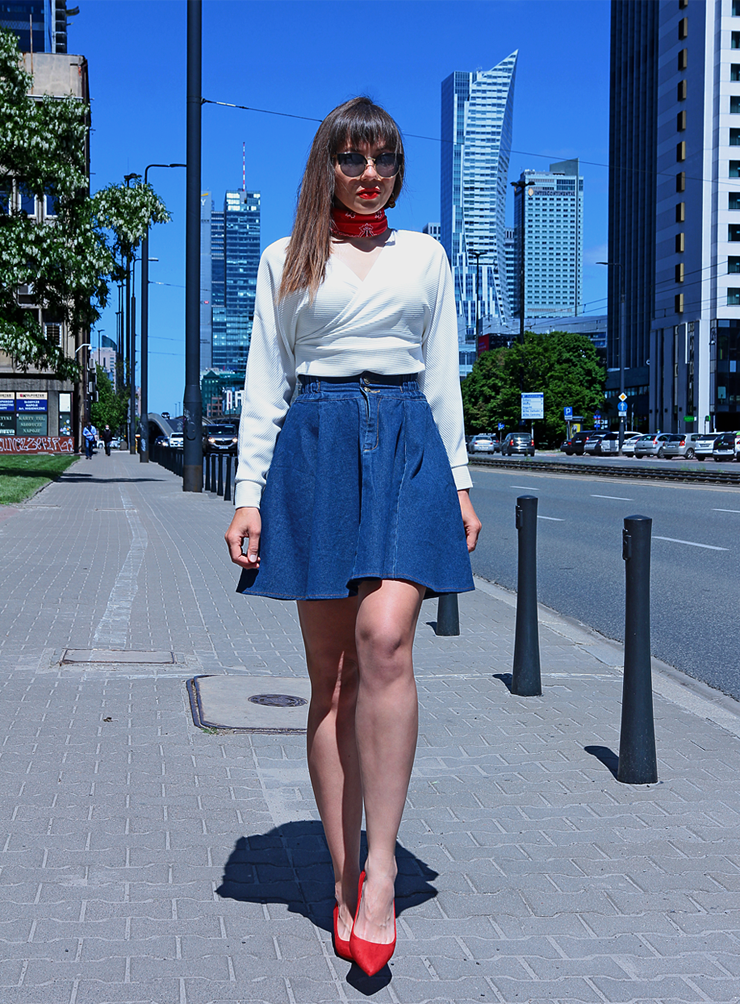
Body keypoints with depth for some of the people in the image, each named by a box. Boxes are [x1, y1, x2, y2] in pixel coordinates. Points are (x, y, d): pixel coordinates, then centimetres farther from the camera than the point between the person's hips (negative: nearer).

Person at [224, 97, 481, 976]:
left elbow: (442, 376, 17)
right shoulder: (286, 261, 12)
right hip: (316, 448, 0)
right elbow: (264, 383, 9)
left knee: (384, 637, -22)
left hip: (407, 445, 0)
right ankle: (345, 880, 6)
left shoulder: (424, 256, 16)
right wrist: (249, 492, 1)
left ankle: (380, 867, -17)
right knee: (331, 669, -1)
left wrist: (459, 481, 10)